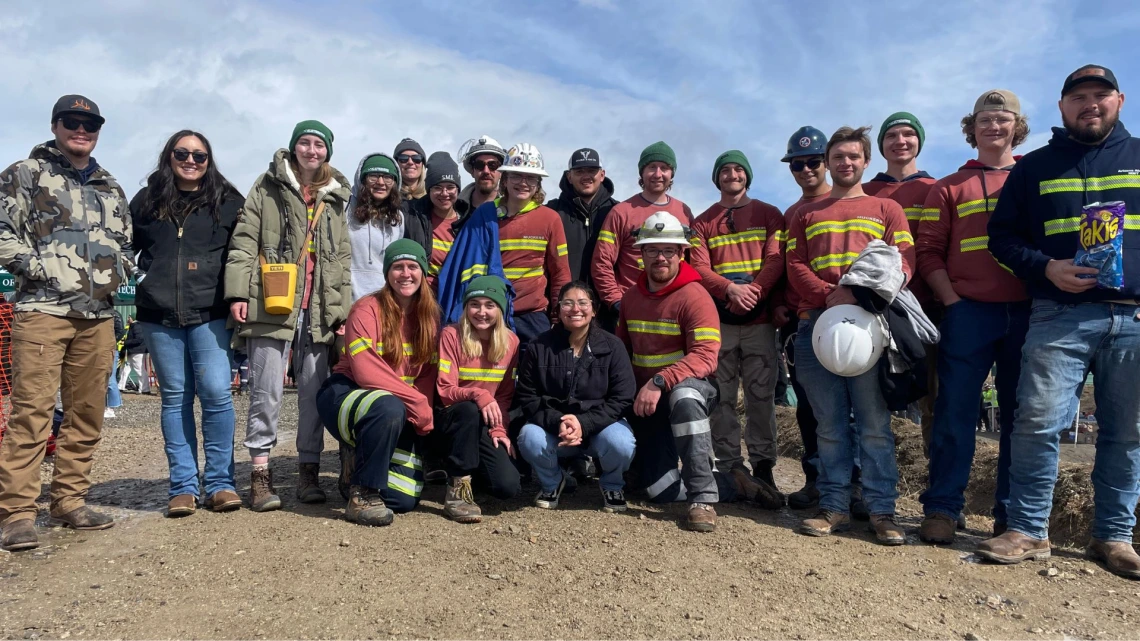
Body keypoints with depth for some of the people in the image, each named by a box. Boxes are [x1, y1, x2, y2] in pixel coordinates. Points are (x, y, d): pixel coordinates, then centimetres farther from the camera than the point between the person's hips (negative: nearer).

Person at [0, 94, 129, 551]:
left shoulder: (110, 188, 21)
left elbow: (126, 242, 28)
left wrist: (118, 273, 10)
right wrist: (38, 268, -12)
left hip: (98, 315, 5)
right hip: (42, 309, -5)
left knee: (88, 414, 7)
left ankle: (70, 501, 17)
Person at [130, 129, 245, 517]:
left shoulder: (228, 202, 7)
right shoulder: (146, 201, 12)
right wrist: (131, 283, 11)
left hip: (210, 314, -2)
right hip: (159, 316, 2)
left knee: (216, 393, -9)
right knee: (175, 398, 5)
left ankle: (220, 482, 1)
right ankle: (183, 486, 10)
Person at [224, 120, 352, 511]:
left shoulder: (335, 199, 18)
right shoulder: (268, 187, 8)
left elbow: (342, 259, 16)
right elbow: (244, 241, 1)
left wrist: (342, 310, 8)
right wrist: (238, 292, -10)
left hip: (318, 310, 3)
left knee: (314, 392, 4)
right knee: (266, 392, -3)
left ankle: (309, 470, 13)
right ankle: (260, 473, 4)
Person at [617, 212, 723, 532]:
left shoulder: (694, 296, -14)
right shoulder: (630, 298, 7)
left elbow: (705, 357, -25)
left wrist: (660, 382, -36)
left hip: (690, 389, -5)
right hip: (647, 401, 5)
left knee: (683, 397, -43)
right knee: (660, 489, -4)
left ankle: (704, 497, -31)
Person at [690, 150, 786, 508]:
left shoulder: (769, 216, 13)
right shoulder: (703, 222, 14)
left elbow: (776, 261, 0)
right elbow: (699, 268, 1)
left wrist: (753, 292, -17)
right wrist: (731, 289, -17)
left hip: (759, 320, -1)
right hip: (718, 320, 1)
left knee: (761, 397, -2)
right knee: (722, 399, 1)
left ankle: (763, 470, 3)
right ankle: (731, 468, 7)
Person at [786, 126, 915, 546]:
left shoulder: (886, 208, 18)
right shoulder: (807, 215, 22)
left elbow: (904, 261, 5)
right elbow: (795, 266, 9)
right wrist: (828, 295, -10)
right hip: (817, 322, 2)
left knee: (875, 423, -4)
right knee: (829, 424, 3)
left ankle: (882, 511, 2)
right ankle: (834, 507, 9)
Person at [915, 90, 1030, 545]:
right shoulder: (949, 188, 11)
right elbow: (928, 252, 5)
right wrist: (951, 301, -7)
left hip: (1026, 312, 2)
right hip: (967, 312, -1)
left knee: (1021, 414, 6)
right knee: (955, 412, -2)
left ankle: (1014, 514, 16)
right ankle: (941, 509, 4)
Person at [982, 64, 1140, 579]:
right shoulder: (1035, 167, 13)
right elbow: (1002, 234, 9)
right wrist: (1046, 267, -9)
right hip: (1060, 315, -2)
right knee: (1038, 421, -10)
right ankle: (1027, 531, 0)